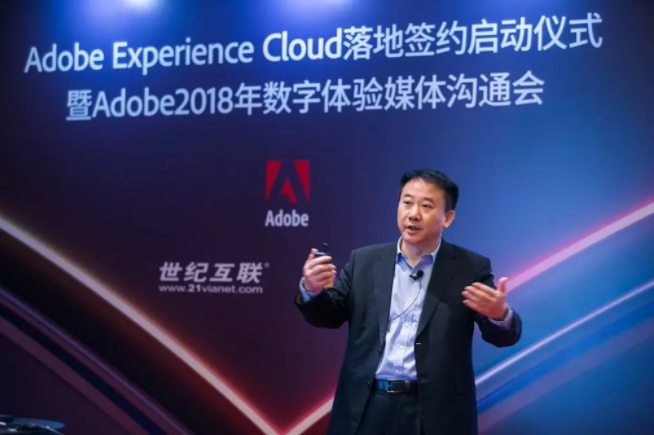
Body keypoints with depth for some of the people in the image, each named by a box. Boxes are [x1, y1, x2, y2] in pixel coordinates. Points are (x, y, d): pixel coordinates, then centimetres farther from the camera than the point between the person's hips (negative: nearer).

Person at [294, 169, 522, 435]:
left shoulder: (471, 268, 2)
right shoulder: (364, 261, 9)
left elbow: (504, 336, -2)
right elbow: (327, 315, 9)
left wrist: (500, 314, -26)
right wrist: (311, 289, -14)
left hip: (436, 413, -2)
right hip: (368, 410, 2)